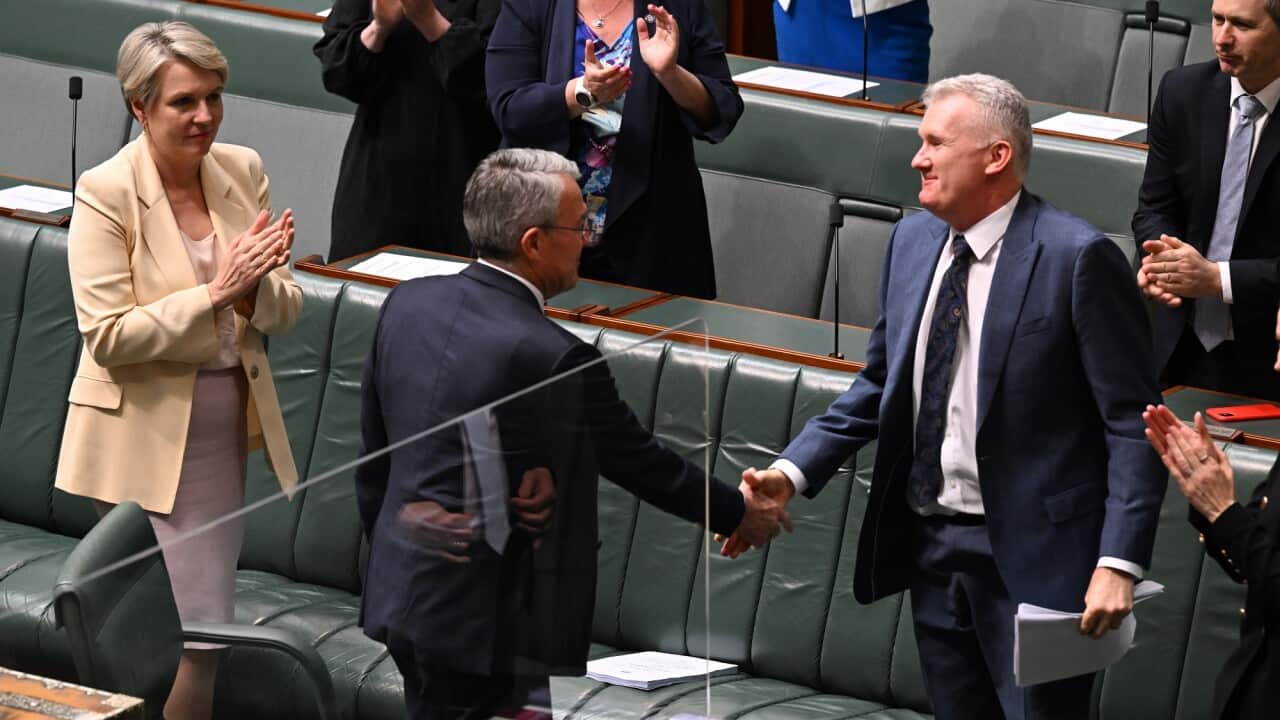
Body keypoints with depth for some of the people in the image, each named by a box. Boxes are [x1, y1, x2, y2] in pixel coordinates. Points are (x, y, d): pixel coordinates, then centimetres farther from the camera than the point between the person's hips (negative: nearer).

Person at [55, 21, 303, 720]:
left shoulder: (243, 171, 2)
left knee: (205, 629, 12)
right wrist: (216, 291, -24)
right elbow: (107, 337, -18)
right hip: (143, 436, -5)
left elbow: (285, 309, 5)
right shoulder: (105, 192, -14)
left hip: (222, 432, 5)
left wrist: (254, 287, -18)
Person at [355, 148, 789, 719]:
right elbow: (642, 464, -7)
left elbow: (374, 456, 9)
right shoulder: (554, 359, -21)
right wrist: (741, 514, 10)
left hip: (398, 590, 8)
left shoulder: (406, 303, -1)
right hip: (482, 627, -7)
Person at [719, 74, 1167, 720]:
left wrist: (1119, 563, -20)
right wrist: (790, 475, 2)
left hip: (1031, 557, -6)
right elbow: (879, 386, 16)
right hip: (931, 546, 6)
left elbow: (1132, 422, -13)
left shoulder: (1077, 257, -13)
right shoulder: (912, 242, 8)